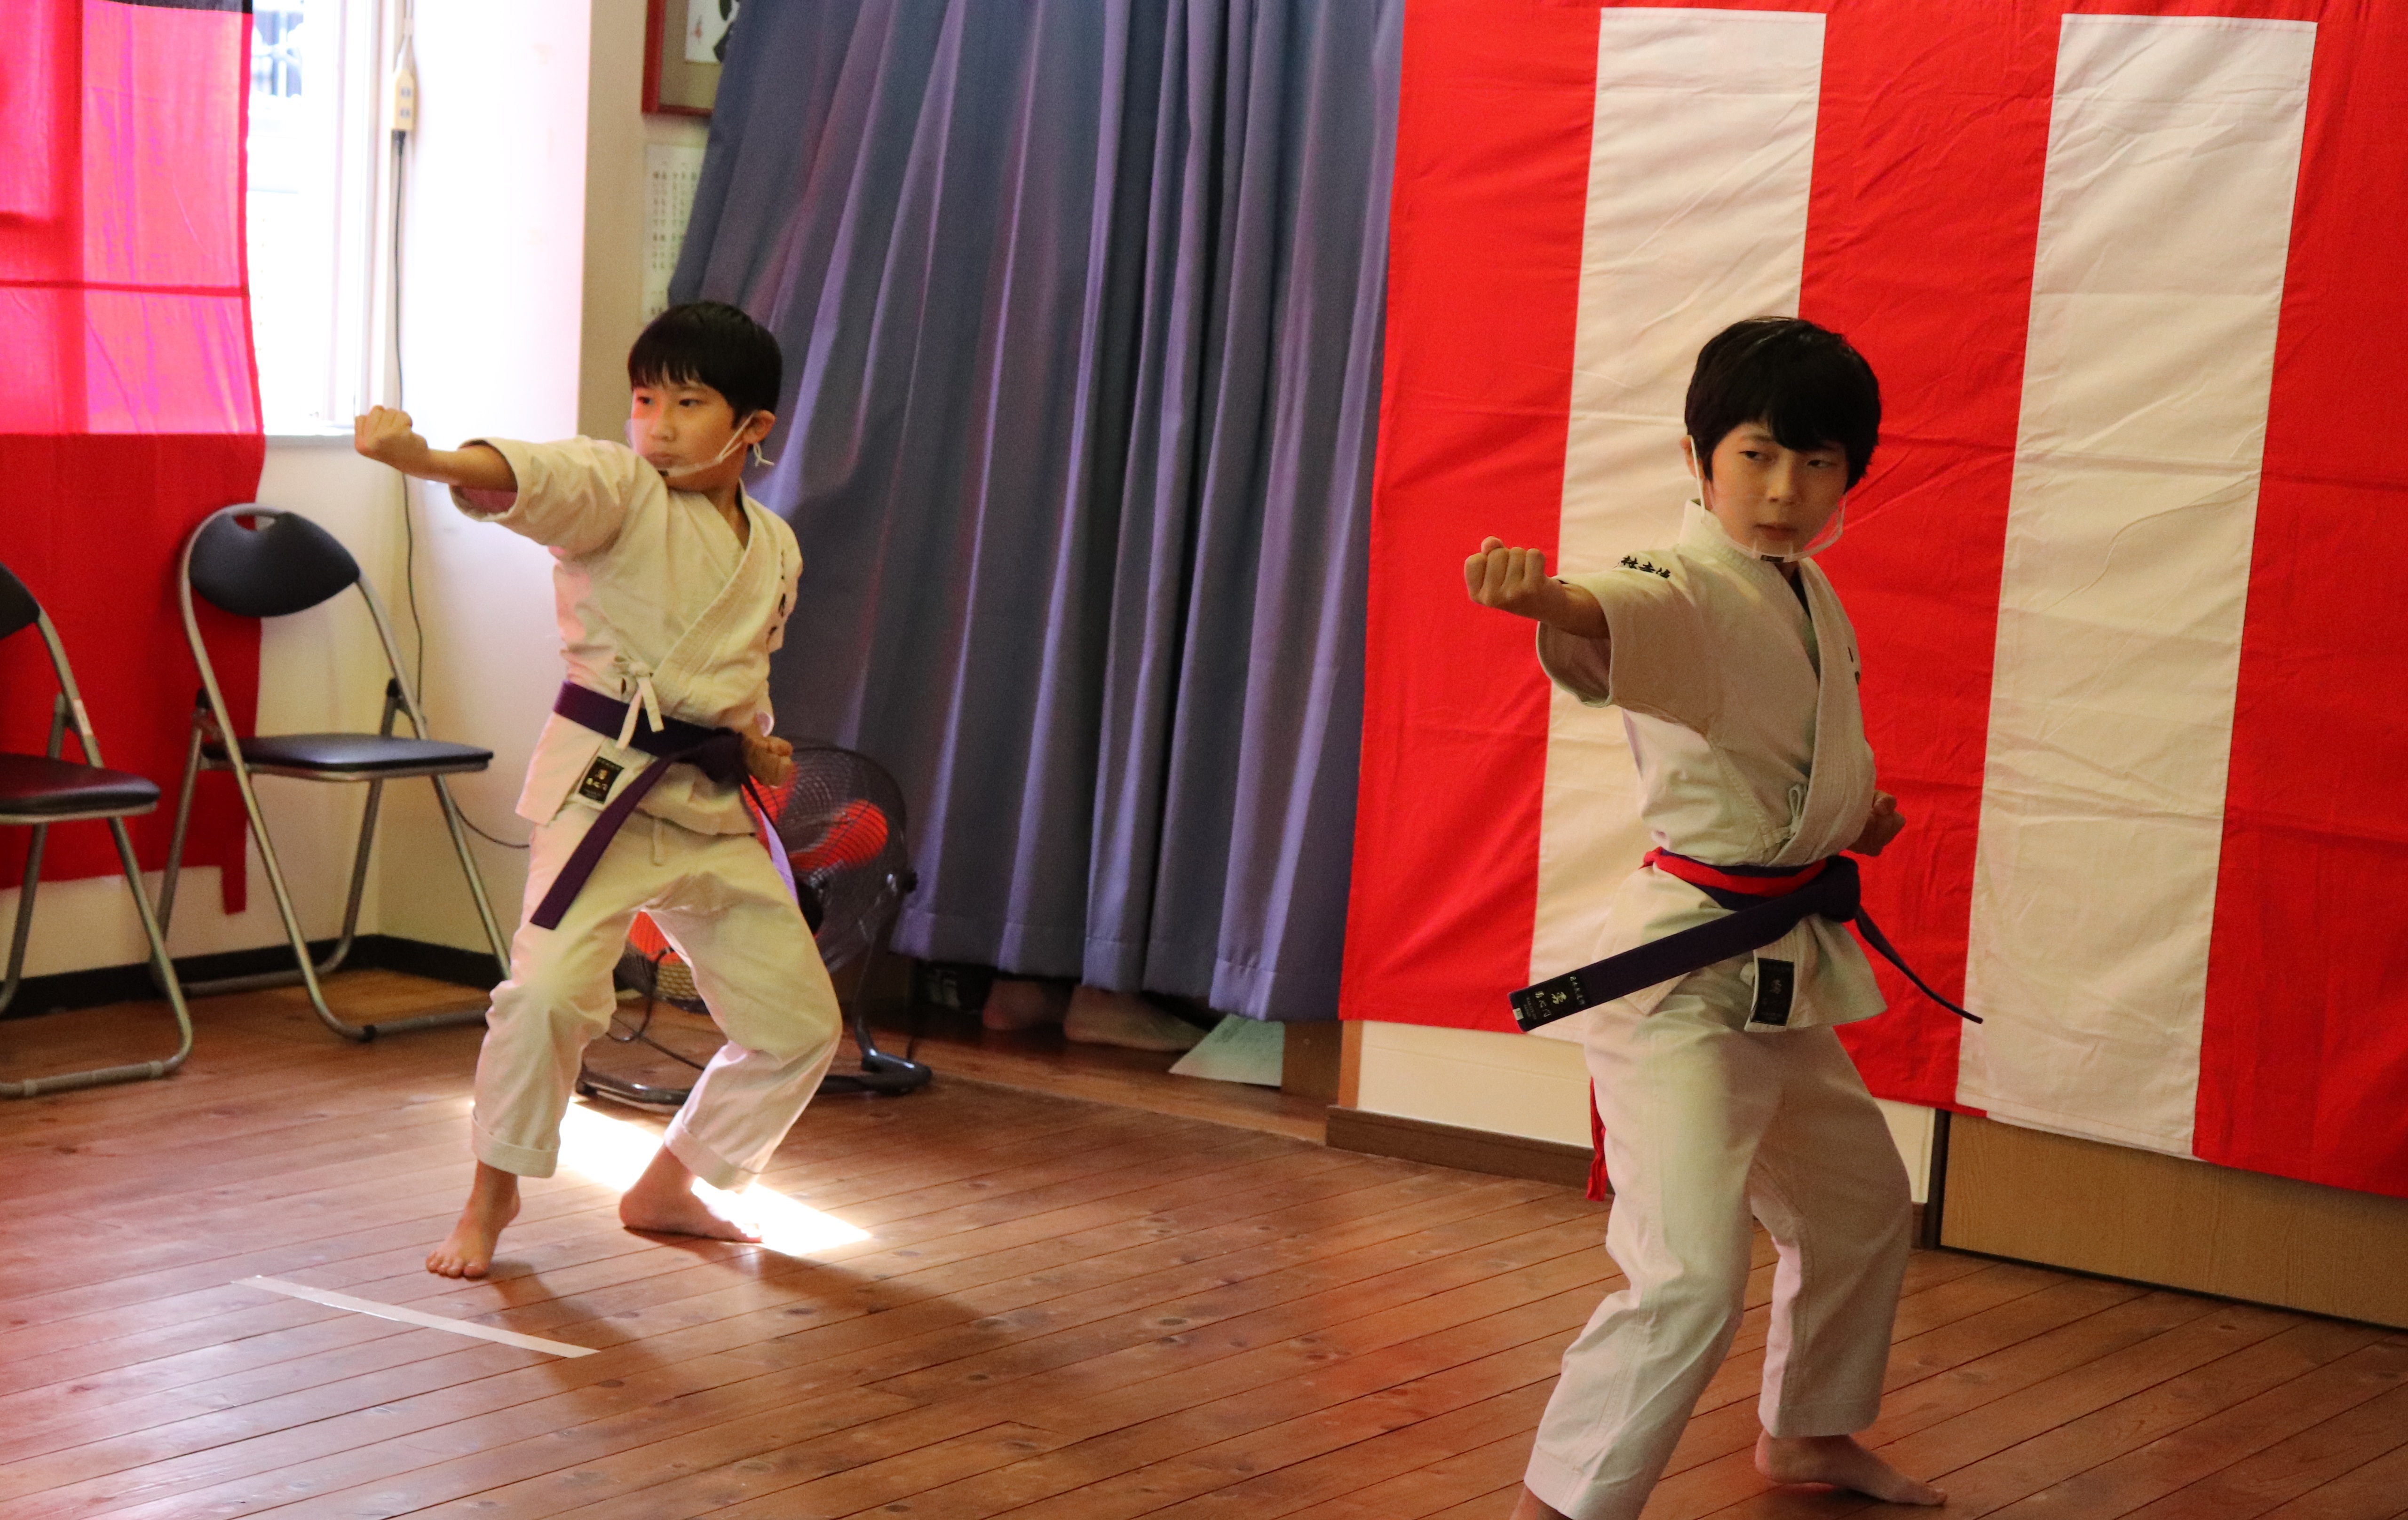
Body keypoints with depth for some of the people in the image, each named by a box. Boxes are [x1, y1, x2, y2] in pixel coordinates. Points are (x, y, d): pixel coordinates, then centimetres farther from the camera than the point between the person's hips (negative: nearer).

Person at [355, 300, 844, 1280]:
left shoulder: (775, 549, 10)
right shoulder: (616, 492, -9)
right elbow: (533, 479, -31)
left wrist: (756, 745, 6)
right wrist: (426, 458, -51)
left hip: (714, 807, 6)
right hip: (603, 783, -6)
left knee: (799, 1025, 11)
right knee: (551, 988, -24)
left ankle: (669, 1187, 33)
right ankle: (493, 1194, 2)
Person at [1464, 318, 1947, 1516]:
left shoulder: (1814, 603, 9)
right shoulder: (1682, 594, -18)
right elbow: (1611, 619, -43)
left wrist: (1855, 814, 6)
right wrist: (1536, 596, -66)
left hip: (1788, 968, 9)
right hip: (1681, 970, -9)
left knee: (1860, 1210, 26)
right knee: (1692, 1276, -21)